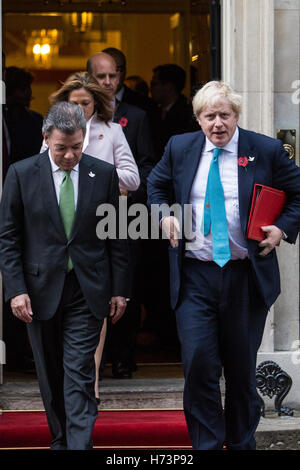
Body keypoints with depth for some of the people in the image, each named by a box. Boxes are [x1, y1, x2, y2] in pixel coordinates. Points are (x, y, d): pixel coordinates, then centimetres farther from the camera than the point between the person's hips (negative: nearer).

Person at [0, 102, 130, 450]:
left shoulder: (104, 174, 0)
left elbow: (117, 236, 6)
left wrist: (119, 289, 3)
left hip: (88, 291, -1)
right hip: (41, 290, 1)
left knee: (79, 374, -8)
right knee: (51, 375, 11)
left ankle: (80, 445, -10)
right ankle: (60, 440, 26)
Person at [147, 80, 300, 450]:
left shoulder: (266, 151, -2)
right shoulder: (180, 148, 5)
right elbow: (156, 184, 22)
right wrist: (164, 215, 5)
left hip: (245, 277, 0)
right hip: (195, 276, 1)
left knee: (242, 370, 11)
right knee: (198, 364, -10)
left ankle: (240, 443, 30)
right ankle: (207, 444, 3)